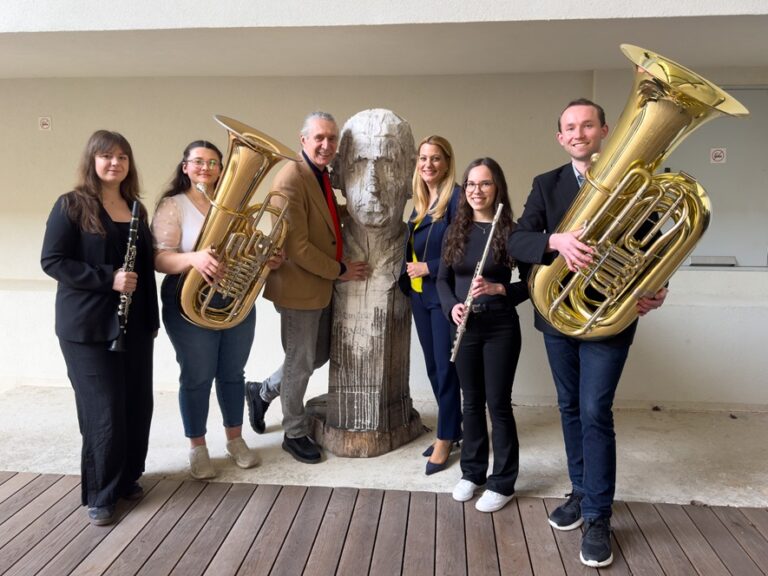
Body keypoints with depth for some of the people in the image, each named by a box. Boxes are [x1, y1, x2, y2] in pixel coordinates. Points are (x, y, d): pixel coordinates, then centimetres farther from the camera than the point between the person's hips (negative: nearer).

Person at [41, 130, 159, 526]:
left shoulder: (135, 208, 11)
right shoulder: (72, 205, -5)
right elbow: (52, 261, -11)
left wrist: (151, 317, 11)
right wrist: (108, 278, -21)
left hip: (134, 323, 6)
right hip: (88, 326, -5)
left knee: (138, 406, 8)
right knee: (104, 412, -2)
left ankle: (128, 479, 28)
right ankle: (100, 495, 15)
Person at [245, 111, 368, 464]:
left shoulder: (322, 177, 10)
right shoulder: (291, 178, -20)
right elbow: (297, 247, -24)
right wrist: (340, 270, -15)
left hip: (322, 286, 9)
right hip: (299, 287, -9)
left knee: (319, 354, 21)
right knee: (300, 362, 6)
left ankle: (262, 392, 40)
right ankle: (295, 434, 27)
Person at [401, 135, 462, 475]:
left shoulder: (456, 198, -12)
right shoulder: (420, 200, 12)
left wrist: (429, 267, -14)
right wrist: (409, 272, 5)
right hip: (419, 294, 8)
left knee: (445, 366, 1)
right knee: (432, 366, 13)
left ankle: (446, 438, 16)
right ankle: (451, 429, 28)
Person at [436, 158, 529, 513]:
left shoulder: (510, 231, -7)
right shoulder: (455, 230, 6)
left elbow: (530, 283, -5)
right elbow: (443, 279, 9)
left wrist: (498, 289, -22)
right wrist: (451, 307, -10)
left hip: (500, 327, -4)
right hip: (465, 327, 4)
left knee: (498, 403, 4)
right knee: (472, 401, 15)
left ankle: (502, 483, 19)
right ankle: (472, 472, 31)